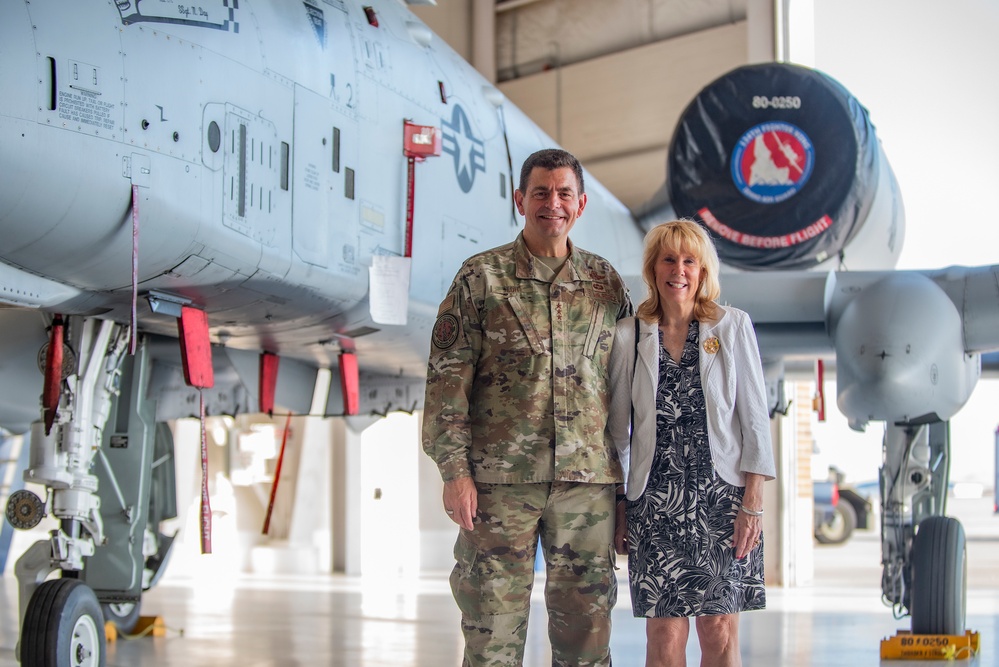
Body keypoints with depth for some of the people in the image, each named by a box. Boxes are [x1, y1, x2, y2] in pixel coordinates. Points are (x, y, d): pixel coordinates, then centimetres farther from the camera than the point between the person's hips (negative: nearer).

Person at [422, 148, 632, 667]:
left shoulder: (607, 282, 11)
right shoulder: (481, 276, 4)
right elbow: (447, 377, -1)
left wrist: (627, 477, 8)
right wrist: (454, 470, -9)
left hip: (588, 478, 2)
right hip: (500, 479, -2)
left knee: (585, 624, 6)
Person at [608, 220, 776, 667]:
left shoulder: (733, 327, 3)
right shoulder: (628, 336, 5)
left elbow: (754, 418, 1)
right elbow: (618, 428, 9)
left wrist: (753, 503, -5)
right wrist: (617, 506, 6)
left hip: (722, 496, 0)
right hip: (655, 500, 0)